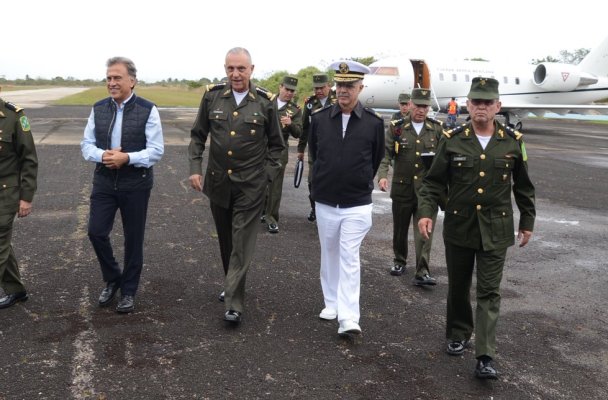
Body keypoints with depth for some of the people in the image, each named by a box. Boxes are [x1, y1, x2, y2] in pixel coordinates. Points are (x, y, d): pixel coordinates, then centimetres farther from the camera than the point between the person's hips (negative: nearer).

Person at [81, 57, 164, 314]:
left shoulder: (147, 110, -8)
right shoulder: (98, 109, 4)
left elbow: (156, 151, -10)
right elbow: (87, 144, 6)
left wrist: (127, 158, -23)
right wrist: (102, 155, -15)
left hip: (136, 185, -3)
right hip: (104, 183, 3)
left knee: (133, 239, 7)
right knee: (96, 232, 0)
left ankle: (128, 291, 25)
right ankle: (112, 280, 26)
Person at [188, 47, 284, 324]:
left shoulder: (265, 101, -4)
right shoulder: (212, 96, 0)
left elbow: (276, 144, 5)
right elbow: (198, 135, 8)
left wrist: (268, 174, -4)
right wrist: (195, 168, -2)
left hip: (251, 186, -3)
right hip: (218, 182, 3)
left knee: (242, 243, -4)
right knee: (225, 240, 16)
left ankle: (233, 303, 1)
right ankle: (232, 283, 36)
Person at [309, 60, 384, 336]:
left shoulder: (374, 123, -7)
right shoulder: (319, 119, -2)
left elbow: (377, 159, 8)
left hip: (357, 204, -3)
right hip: (325, 202, 3)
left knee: (349, 258, -6)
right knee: (329, 255, 15)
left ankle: (348, 318, -4)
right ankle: (331, 303, 31)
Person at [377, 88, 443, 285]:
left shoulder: (437, 128, 4)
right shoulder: (396, 127, 0)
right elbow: (385, 153, -4)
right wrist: (382, 175, -17)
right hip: (402, 187, 1)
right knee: (400, 228, 14)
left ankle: (422, 272, -2)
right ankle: (399, 261, 34)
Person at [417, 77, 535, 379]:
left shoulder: (513, 142, 0)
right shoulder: (452, 140, -3)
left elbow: (524, 187, 9)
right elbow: (434, 182, -1)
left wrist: (527, 223, 11)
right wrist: (426, 212, -14)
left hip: (495, 230, 0)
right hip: (458, 227, 1)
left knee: (489, 293, -1)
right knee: (458, 287, 14)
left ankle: (485, 357, 2)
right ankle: (458, 334, 36)